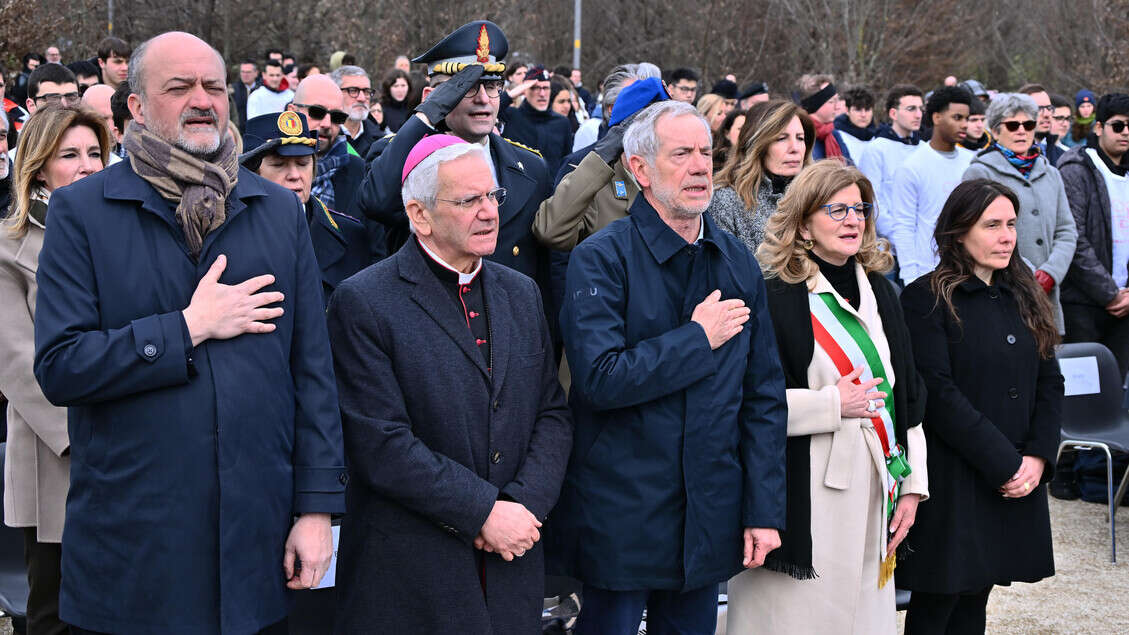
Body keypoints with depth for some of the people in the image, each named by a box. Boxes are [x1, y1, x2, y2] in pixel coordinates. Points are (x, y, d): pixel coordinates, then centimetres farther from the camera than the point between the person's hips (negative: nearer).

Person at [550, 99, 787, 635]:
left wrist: (764, 509, 3)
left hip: (710, 520, 5)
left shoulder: (738, 263, 7)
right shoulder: (601, 259, -10)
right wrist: (699, 338, -14)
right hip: (620, 519, -5)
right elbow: (600, 378, -22)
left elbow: (765, 396, 8)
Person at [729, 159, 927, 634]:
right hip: (807, 497, -6)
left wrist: (912, 485, 10)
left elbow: (908, 396, 16)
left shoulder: (880, 292, 13)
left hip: (873, 489, 6)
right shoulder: (776, 299, -8)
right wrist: (832, 405, -16)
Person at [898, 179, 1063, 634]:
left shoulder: (1024, 298, 13)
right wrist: (1004, 463, -15)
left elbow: (1050, 383, 11)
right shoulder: (927, 299, -8)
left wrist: (1038, 457, -5)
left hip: (1019, 480, 6)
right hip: (952, 484, -6)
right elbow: (938, 395, -15)